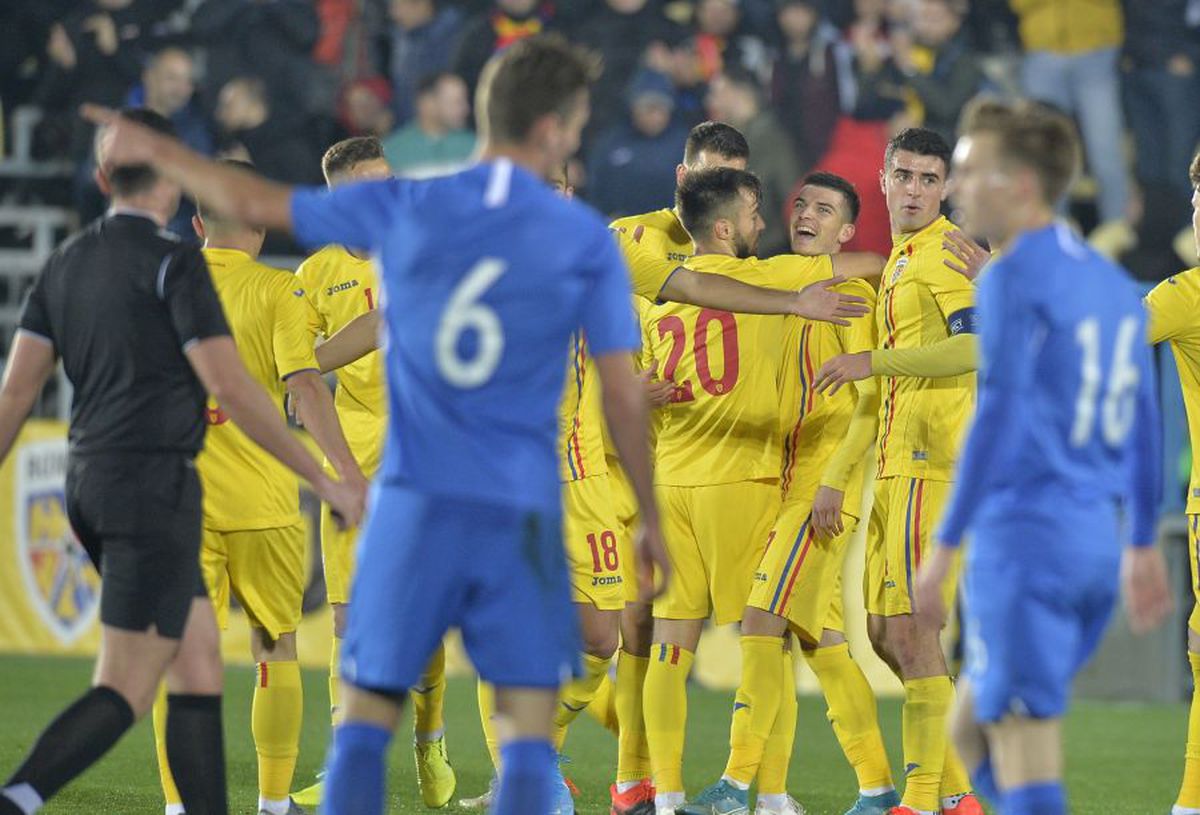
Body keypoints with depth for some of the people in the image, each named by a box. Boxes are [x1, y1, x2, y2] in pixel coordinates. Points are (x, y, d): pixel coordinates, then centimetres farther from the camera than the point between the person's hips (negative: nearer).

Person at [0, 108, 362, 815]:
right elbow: (232, 390, -14)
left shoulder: (67, 264, 12)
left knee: (199, 662, 14)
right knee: (126, 692, -11)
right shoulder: (172, 262, -10)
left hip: (90, 483, 8)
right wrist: (327, 482, -8)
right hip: (154, 485, -8)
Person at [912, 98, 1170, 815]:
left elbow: (998, 415, -15)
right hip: (1097, 538, 9)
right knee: (971, 729, 20)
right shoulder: (1113, 283, 16)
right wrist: (1144, 542, 27)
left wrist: (945, 545, -14)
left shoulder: (1015, 278, -9)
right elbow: (1143, 425, 20)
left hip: (1025, 539, -9)